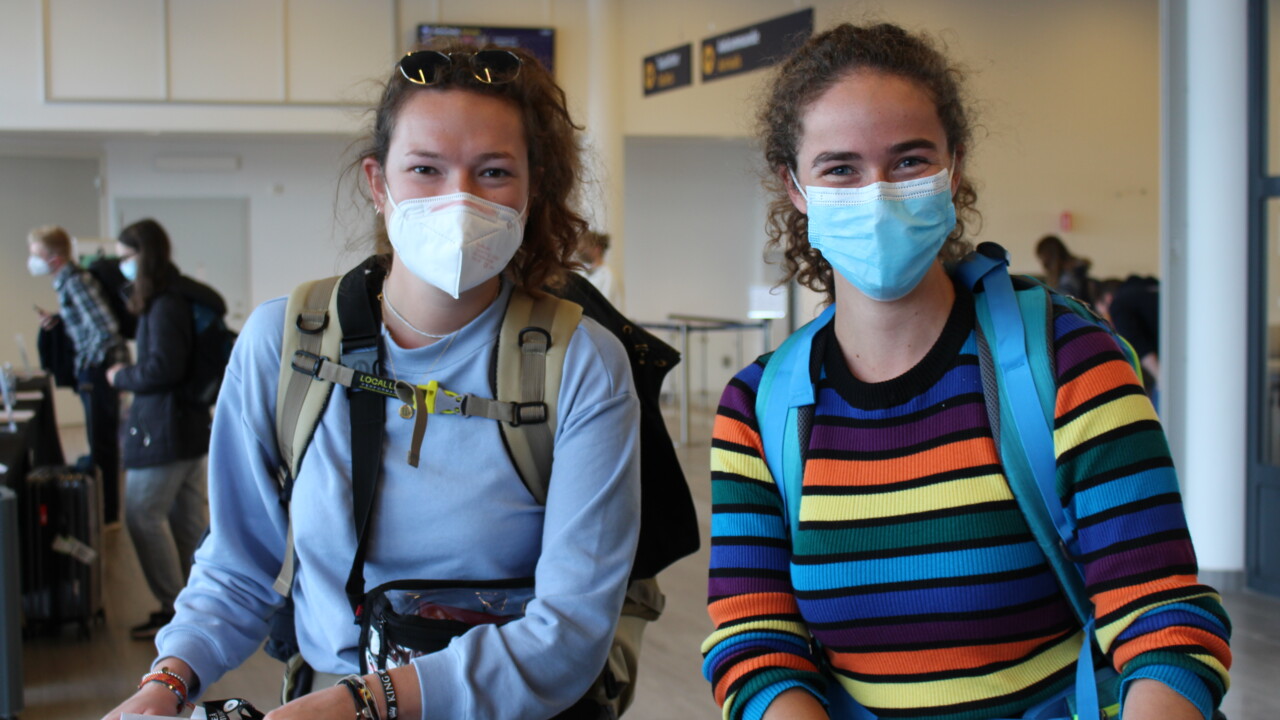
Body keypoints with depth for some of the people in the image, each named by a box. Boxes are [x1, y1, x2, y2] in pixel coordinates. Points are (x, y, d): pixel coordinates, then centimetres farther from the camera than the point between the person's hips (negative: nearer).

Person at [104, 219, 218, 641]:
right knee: (188, 515, 14)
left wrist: (122, 377, -8)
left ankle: (174, 609, 0)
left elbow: (162, 368, -23)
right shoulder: (185, 296, 11)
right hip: (191, 421, 10)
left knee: (143, 515, -4)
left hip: (163, 430, -10)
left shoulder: (165, 306, -19)